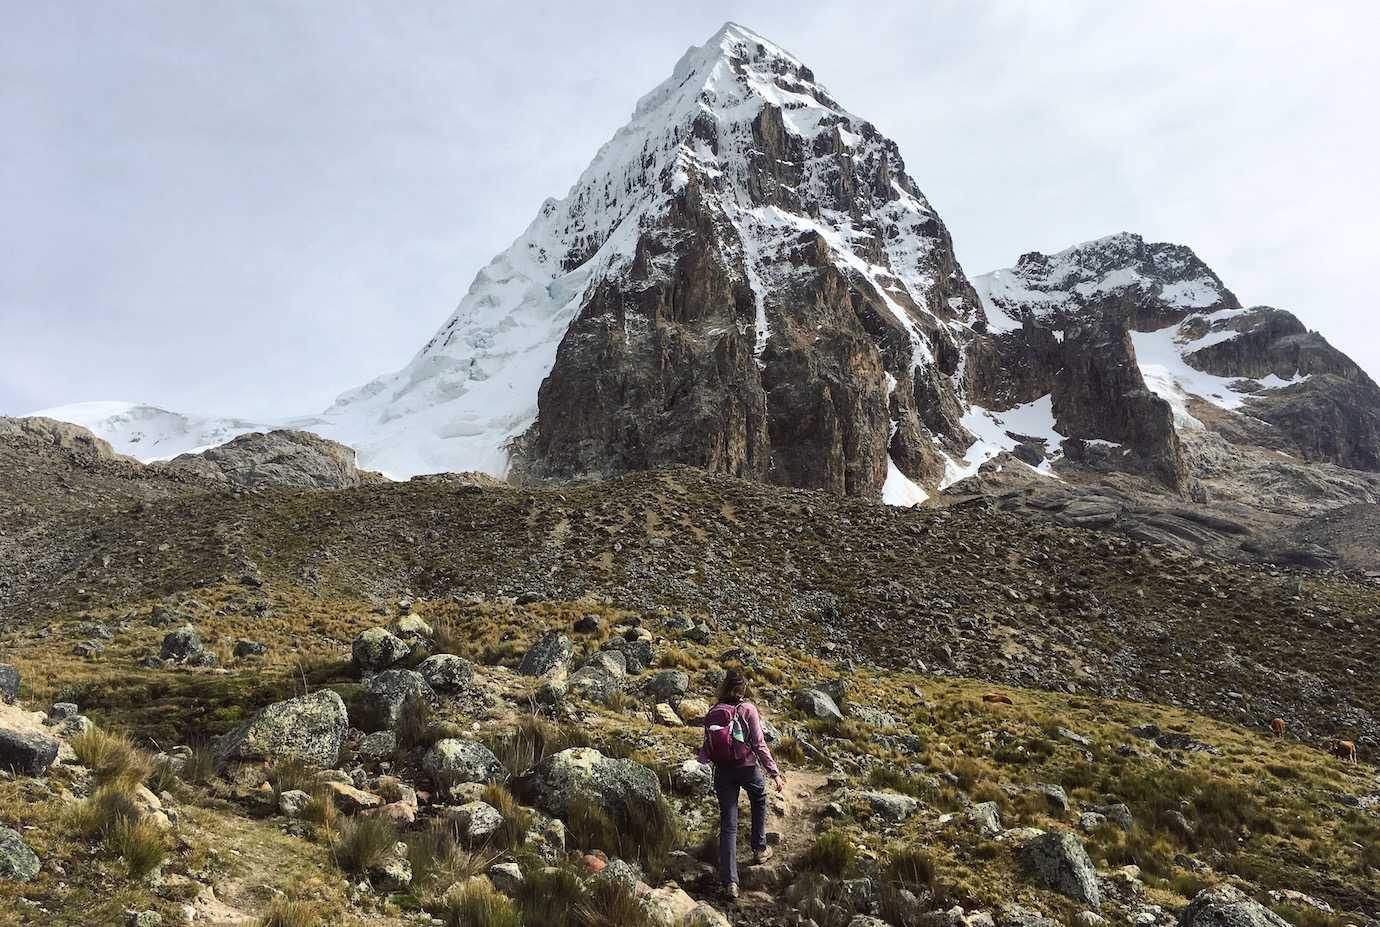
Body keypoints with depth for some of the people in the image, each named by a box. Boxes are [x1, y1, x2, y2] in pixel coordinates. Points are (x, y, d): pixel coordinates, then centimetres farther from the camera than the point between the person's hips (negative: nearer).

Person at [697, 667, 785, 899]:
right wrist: (774, 772, -8)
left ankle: (729, 880, 1)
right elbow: (759, 744, -13)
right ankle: (759, 849, 37)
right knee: (759, 800, 30)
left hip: (722, 771, 3)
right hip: (747, 767, -3)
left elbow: (707, 747, 6)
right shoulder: (748, 709, -11)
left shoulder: (712, 713, 0)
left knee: (728, 825, 6)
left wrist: (702, 758, 28)